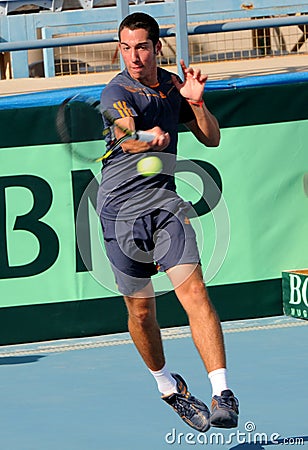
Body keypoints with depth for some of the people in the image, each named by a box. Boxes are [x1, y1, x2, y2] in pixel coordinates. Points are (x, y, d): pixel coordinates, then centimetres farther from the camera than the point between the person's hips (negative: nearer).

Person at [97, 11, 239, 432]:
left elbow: (211, 138, 12)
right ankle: (167, 385, 31)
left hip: (165, 204, 3)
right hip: (121, 211, -3)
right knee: (141, 310, 6)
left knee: (194, 291, -16)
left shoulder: (172, 84, 7)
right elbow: (126, 139, -31)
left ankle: (222, 393, -23)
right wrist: (150, 138, -54)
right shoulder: (117, 92, -11)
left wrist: (196, 102, -6)